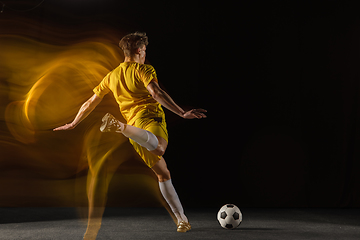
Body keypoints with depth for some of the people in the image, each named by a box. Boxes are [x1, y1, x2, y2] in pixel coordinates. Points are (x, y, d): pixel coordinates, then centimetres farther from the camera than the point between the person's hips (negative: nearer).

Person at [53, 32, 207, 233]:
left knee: (163, 174, 14)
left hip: (133, 122, 7)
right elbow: (157, 93, -12)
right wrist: (182, 113, -15)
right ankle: (119, 127, -56)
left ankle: (182, 220, 12)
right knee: (158, 148, -42)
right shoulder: (144, 69, 7)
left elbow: (90, 103, 29)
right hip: (150, 118, -6)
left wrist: (74, 124, 41)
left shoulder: (112, 76, 24)